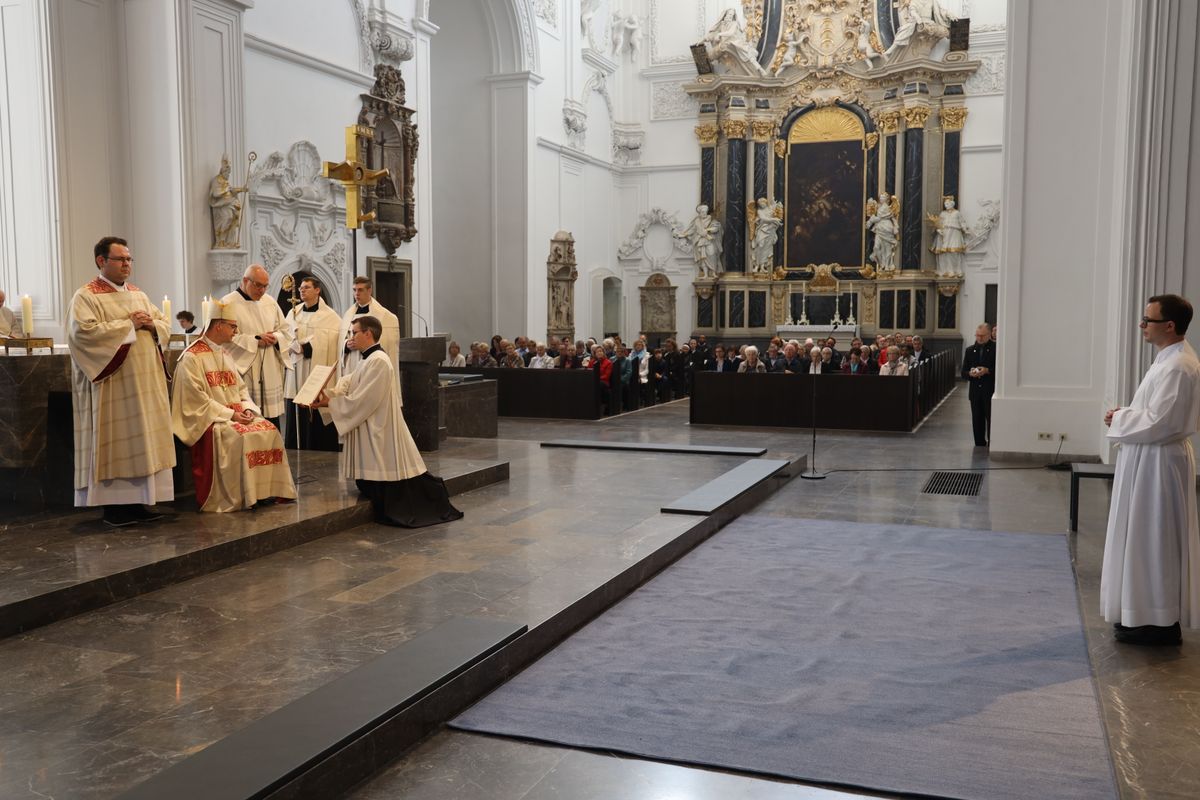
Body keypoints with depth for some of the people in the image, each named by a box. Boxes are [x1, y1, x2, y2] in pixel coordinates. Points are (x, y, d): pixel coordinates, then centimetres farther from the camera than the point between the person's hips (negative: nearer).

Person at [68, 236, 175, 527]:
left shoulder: (138, 294, 17)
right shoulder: (87, 296, -5)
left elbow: (165, 324, 18)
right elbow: (83, 331, -19)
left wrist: (151, 324, -5)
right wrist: (128, 325, -16)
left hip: (145, 384, 7)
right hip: (113, 386, -7)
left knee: (143, 443, 6)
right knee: (115, 444, -5)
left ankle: (138, 502, 13)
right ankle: (114, 506, 2)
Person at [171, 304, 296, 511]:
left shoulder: (225, 355, 20)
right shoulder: (192, 358, -7)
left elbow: (240, 388, 21)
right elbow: (196, 399, -15)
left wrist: (247, 408, -1)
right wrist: (230, 414, -18)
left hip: (236, 414, 7)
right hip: (210, 418, -7)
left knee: (269, 431, -15)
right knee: (241, 436, -32)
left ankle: (268, 490, -13)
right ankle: (243, 497, -25)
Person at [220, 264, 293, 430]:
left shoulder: (270, 302, 13)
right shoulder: (228, 304, -5)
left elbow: (285, 331, 16)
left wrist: (275, 338, -5)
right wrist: (256, 340, -16)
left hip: (270, 375, 5)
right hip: (244, 372, -5)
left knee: (272, 425, 7)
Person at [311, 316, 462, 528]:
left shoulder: (378, 361, -19)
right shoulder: (368, 359, 14)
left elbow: (360, 401, -21)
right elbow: (347, 386, 13)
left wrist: (330, 403, -13)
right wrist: (325, 395, -2)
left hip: (379, 432, -10)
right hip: (370, 433, 10)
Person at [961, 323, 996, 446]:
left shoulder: (996, 349, -1)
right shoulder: (970, 350, 13)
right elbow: (963, 373, 12)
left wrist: (987, 371, -18)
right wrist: (970, 373, -9)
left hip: (991, 391, -4)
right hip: (975, 392, 4)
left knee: (991, 420, -6)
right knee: (977, 422, 7)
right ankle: (980, 446, 15)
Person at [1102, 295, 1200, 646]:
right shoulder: (1170, 359, 11)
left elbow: (1157, 423, -25)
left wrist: (1120, 419, -10)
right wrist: (1126, 417, 5)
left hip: (1158, 465, -11)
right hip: (1150, 461, 11)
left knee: (1153, 542, -1)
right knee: (1147, 540, 17)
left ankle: (1159, 622, 9)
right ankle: (1145, 613, 27)